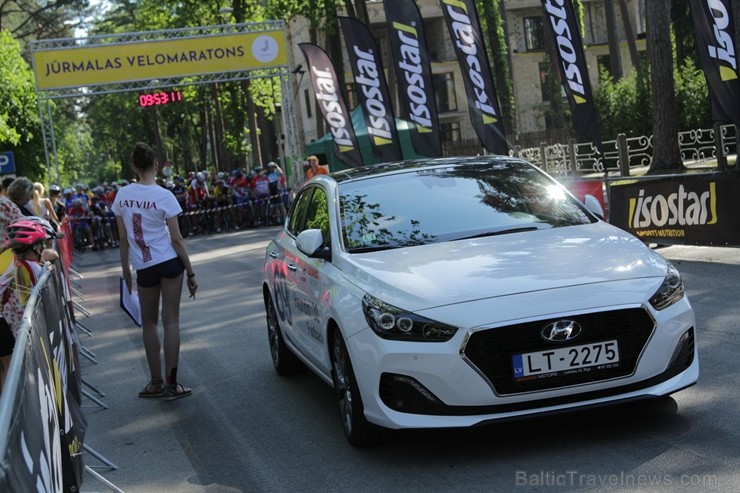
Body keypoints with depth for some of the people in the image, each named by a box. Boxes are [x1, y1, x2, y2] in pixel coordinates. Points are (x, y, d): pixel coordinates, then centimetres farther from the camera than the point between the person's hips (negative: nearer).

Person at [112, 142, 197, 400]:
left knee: (149, 323, 14)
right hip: (169, 262, -2)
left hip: (144, 267, 2)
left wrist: (126, 271, 15)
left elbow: (123, 239, 4)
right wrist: (191, 273, -2)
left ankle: (156, 383, 17)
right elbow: (176, 239, -8)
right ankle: (171, 383, 3)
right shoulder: (164, 196, -9)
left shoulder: (123, 195, 0)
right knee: (171, 321, 3)